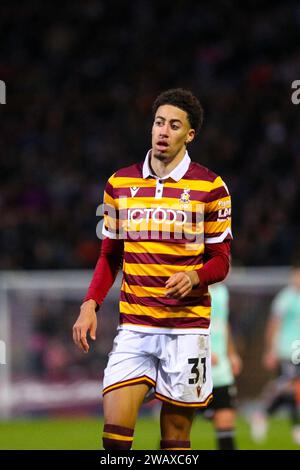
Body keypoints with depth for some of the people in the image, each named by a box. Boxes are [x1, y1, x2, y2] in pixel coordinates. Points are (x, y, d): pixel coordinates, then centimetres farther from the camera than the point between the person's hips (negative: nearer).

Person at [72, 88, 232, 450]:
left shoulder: (210, 187, -1)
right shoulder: (120, 183, 8)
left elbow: (221, 261, 2)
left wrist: (194, 277, -20)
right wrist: (90, 305, 3)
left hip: (186, 327, -2)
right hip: (134, 324, 2)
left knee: (175, 437, 0)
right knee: (114, 430, -11)